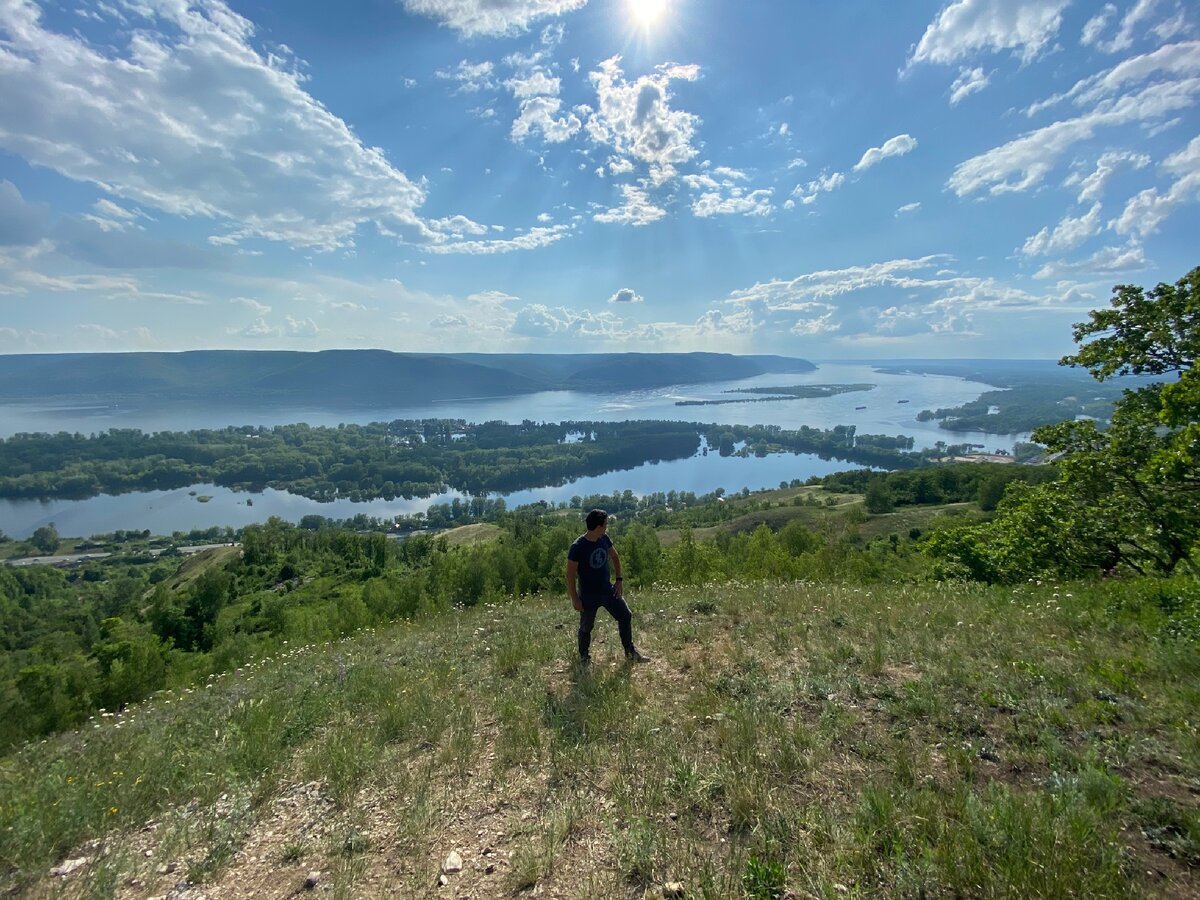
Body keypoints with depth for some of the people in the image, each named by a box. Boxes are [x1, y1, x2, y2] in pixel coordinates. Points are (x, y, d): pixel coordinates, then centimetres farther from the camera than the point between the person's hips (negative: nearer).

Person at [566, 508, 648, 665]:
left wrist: (619, 580, 5)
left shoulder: (604, 539, -6)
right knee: (586, 628, 10)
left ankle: (630, 653, 24)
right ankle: (584, 658, 35)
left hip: (608, 590, 6)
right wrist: (574, 599, -16)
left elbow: (615, 557, 11)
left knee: (626, 616, 7)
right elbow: (570, 575, -18)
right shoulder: (577, 547, -24)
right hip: (588, 596, -5)